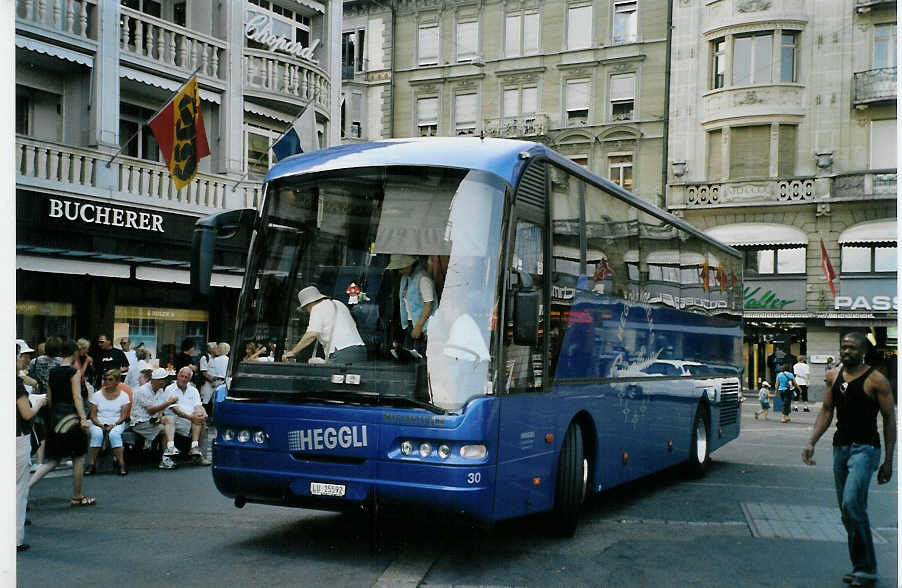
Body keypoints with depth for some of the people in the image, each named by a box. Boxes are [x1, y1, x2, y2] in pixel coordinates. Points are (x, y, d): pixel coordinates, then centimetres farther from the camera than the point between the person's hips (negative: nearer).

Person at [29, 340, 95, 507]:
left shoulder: (52, 373, 10)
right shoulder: (74, 372, -9)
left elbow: (50, 398, 15)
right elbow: (77, 396, -17)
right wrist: (83, 418, -22)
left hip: (55, 417, 7)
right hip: (71, 417, -7)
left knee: (52, 460, 11)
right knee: (78, 459, 6)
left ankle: (26, 487, -6)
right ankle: (77, 497, 14)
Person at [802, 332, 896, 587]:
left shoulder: (876, 380, -7)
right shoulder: (833, 377, 9)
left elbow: (889, 418, -4)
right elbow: (826, 410, 15)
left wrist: (888, 461, -6)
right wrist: (812, 443, 4)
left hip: (865, 449, -7)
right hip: (840, 447, 7)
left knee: (852, 503, -20)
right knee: (847, 509, 9)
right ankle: (860, 566, 21)